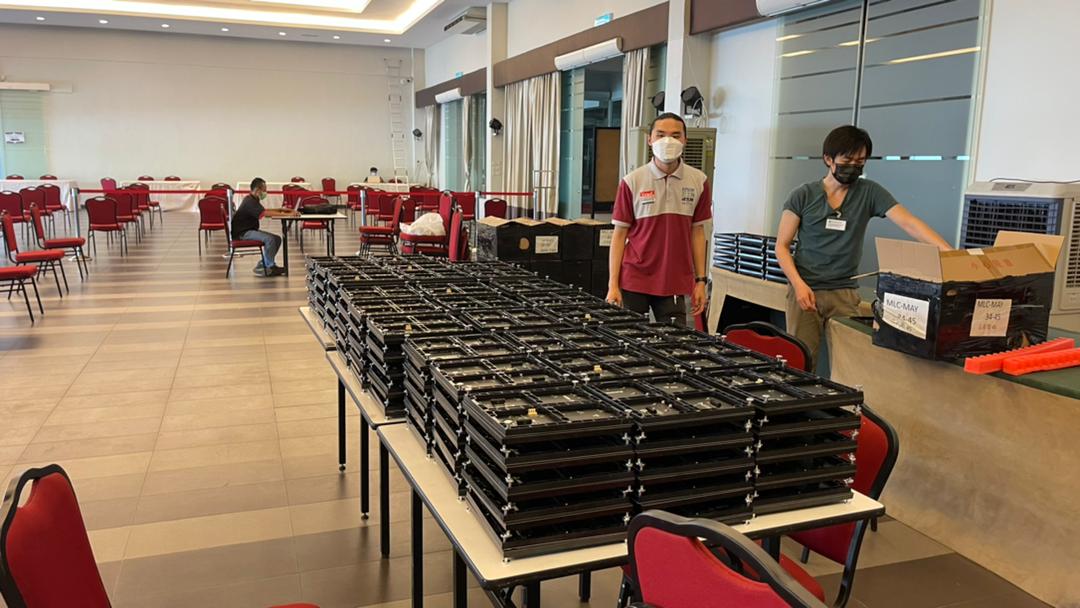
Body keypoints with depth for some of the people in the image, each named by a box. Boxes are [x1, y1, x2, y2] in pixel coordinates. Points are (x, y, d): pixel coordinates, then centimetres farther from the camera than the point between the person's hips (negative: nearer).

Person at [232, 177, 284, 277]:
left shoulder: (253, 200, 13)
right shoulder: (249, 201, -19)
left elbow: (265, 212, 17)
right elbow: (265, 213, -32)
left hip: (251, 230, 10)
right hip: (242, 232, -10)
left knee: (277, 239, 1)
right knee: (269, 239, -27)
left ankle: (262, 265, 3)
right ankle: (270, 267, -14)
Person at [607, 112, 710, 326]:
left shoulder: (698, 181, 3)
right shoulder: (632, 181, -4)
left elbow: (697, 232, 9)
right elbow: (619, 234, -1)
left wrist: (700, 281, 5)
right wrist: (613, 285, -6)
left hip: (675, 284, 2)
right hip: (634, 282, -1)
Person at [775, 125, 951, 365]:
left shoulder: (869, 193, 3)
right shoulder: (803, 196, 0)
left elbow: (909, 223, -7)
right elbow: (782, 246, 1)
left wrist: (950, 254, -21)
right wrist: (798, 284, -14)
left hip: (845, 292, 1)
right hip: (805, 290, -1)